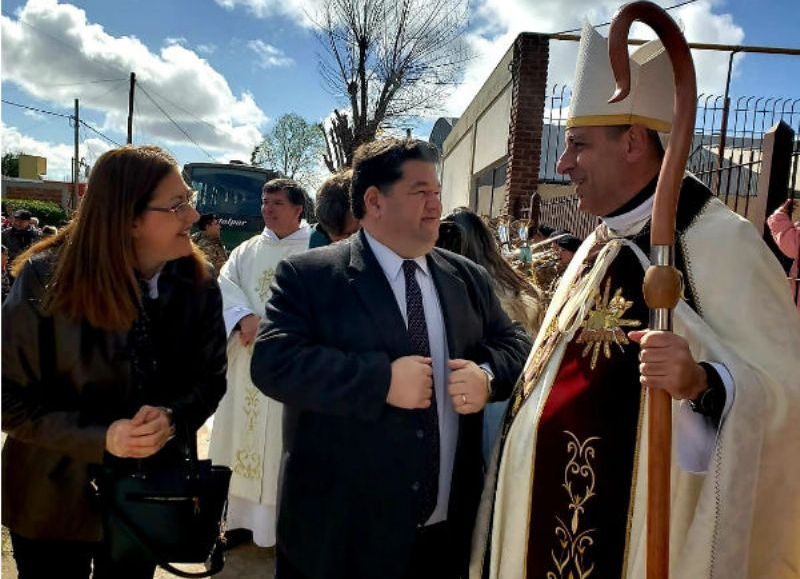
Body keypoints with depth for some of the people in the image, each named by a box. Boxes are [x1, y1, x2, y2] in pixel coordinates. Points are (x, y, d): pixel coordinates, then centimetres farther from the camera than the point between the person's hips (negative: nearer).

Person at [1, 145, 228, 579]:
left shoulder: (198, 285, -11)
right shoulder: (47, 280, -19)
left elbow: (210, 378, -4)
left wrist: (172, 418, -24)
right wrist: (100, 438, -27)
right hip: (55, 497, -2)